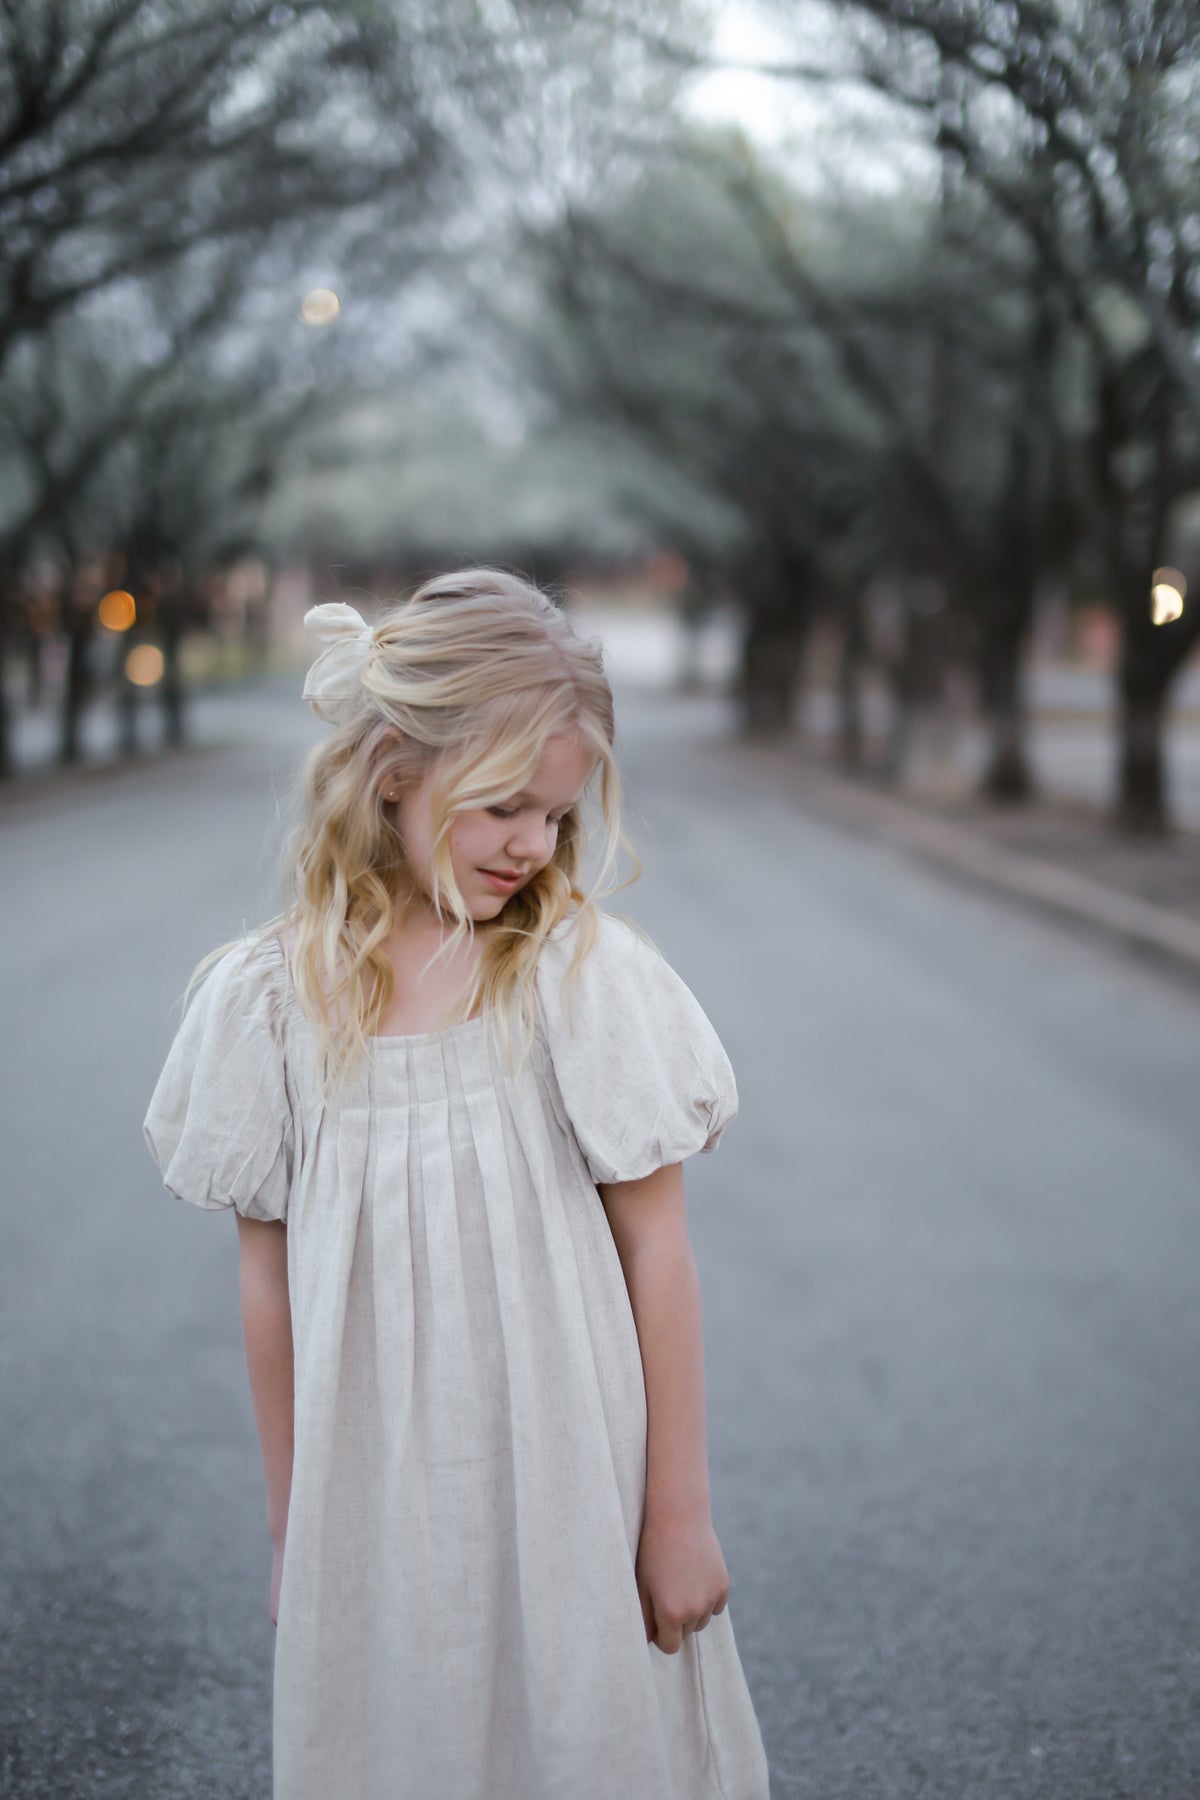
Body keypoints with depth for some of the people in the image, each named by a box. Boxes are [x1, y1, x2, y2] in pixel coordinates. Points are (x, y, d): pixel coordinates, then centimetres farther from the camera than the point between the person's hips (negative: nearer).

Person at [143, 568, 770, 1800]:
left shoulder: (584, 973, -11)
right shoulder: (275, 997, -6)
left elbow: (655, 1250, -7)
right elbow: (269, 1282, 1)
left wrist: (679, 1513, -4)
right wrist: (288, 1527, 8)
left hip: (568, 1486, -1)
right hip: (375, 1507, 2)